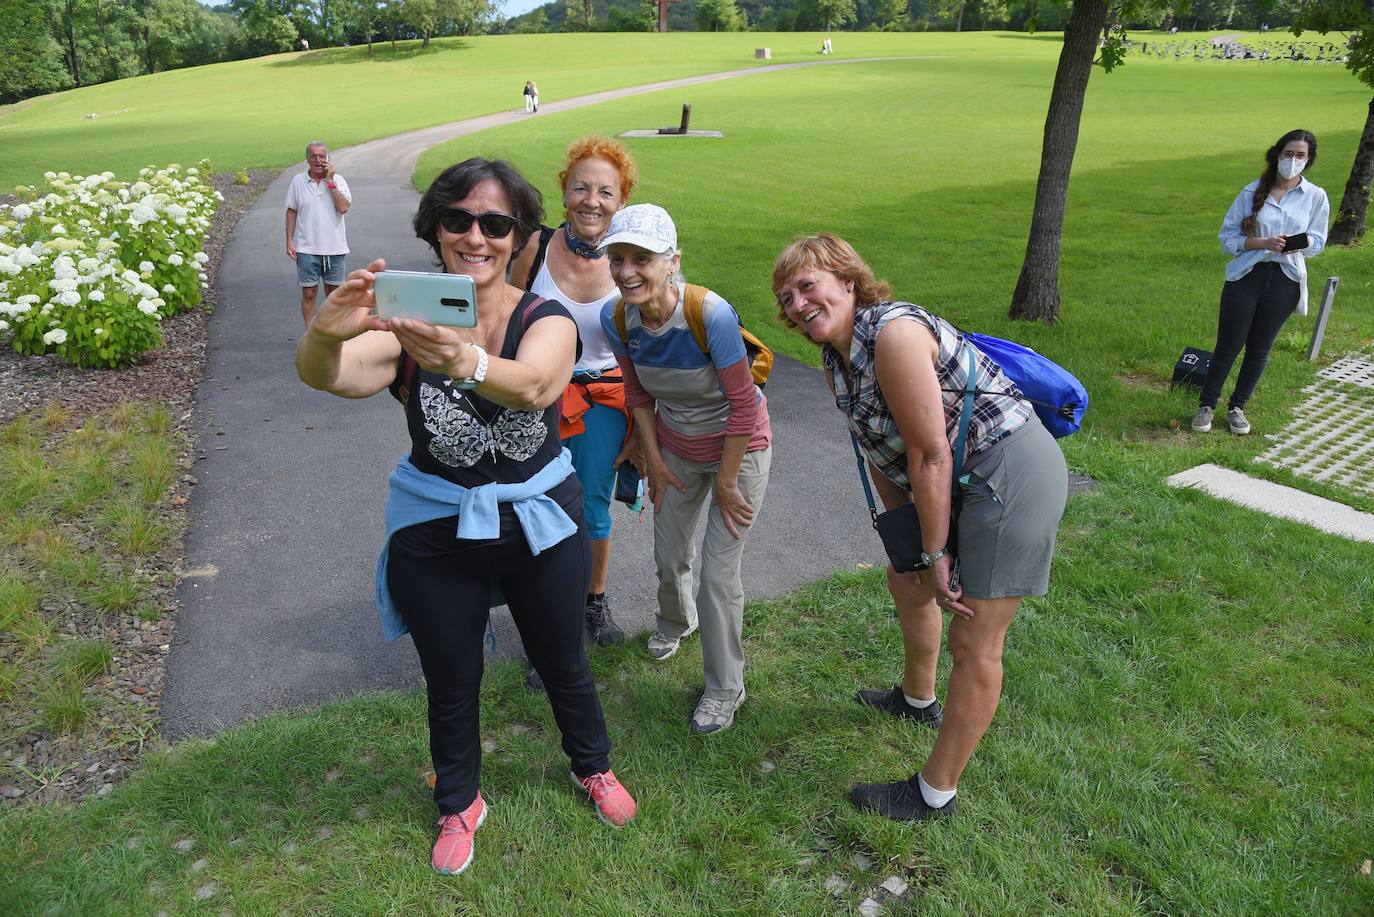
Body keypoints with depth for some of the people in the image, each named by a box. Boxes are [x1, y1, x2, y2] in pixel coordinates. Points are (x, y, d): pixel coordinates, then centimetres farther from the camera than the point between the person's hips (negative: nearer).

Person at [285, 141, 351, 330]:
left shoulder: (338, 180, -1)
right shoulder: (298, 181, 1)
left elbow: (344, 207, -15)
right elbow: (291, 212, 6)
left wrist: (330, 181, -14)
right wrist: (289, 241, 1)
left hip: (334, 247, 0)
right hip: (307, 248, 0)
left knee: (333, 291, 11)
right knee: (309, 293, 2)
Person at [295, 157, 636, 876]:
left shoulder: (546, 321, -15)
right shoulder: (405, 323, -13)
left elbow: (533, 385, -38)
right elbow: (323, 375, -33)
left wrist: (467, 363, -61)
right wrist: (326, 334, -57)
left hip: (540, 522, 0)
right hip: (435, 534, 0)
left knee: (563, 664, 20)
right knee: (450, 684, 17)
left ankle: (593, 767, 50)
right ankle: (458, 804, 46)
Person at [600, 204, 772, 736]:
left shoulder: (712, 316, -34)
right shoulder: (617, 319, -18)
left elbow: (743, 404, -23)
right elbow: (638, 392, 1)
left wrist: (726, 481, -15)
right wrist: (654, 460, 2)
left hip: (738, 447, -5)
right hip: (675, 446, 5)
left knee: (719, 575, -3)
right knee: (669, 556, 20)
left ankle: (725, 688, 21)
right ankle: (677, 622, 55)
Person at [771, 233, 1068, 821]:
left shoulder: (894, 332, -24)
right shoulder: (834, 359, 5)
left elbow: (930, 455, -23)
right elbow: (879, 455, 8)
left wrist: (934, 553, -16)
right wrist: (906, 541, 5)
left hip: (1013, 474, -10)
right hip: (967, 480, 10)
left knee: (974, 643, -2)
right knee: (906, 581, 25)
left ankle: (935, 793, 13)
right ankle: (918, 699, 51)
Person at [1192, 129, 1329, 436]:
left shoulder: (1316, 196, 2)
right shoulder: (1253, 192, -2)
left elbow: (1317, 241, 7)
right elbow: (1227, 236, -3)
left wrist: (1298, 244, -16)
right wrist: (1264, 243, -18)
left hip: (1285, 280, 2)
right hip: (1246, 276, -2)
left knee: (1259, 349, 9)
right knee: (1228, 346, 1)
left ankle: (1237, 407, 23)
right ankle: (1206, 405, 15)